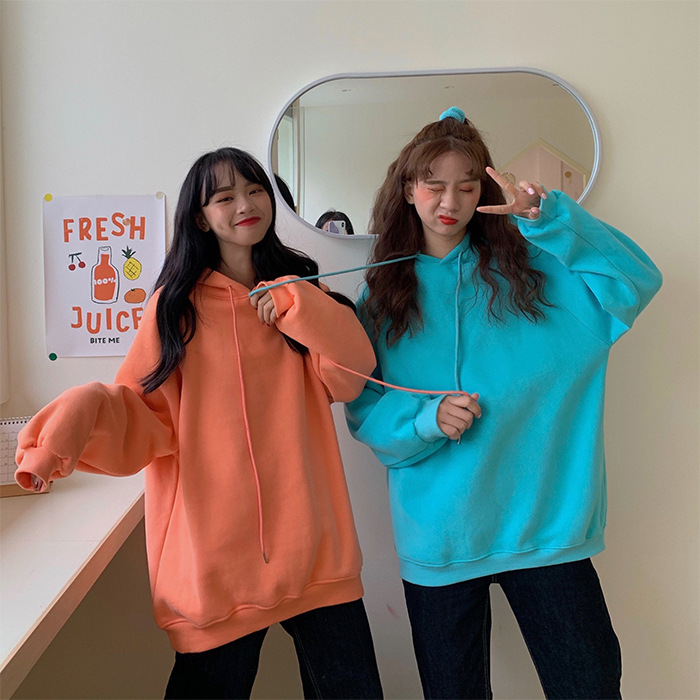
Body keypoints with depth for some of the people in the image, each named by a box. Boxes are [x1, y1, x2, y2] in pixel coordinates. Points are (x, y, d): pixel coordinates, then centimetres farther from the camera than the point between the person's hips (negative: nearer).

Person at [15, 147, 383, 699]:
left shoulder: (299, 290, 10)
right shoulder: (177, 303, 3)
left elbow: (351, 378, -2)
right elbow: (146, 416, -1)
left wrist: (297, 304, -12)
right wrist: (81, 416, -20)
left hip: (313, 547, 3)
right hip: (215, 554, -2)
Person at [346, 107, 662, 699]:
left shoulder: (530, 266, 2)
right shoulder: (384, 294, 3)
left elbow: (636, 281, -11)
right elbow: (365, 410, 0)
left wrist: (550, 218, -21)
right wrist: (426, 419, -19)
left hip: (545, 523, 0)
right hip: (438, 535, 1)